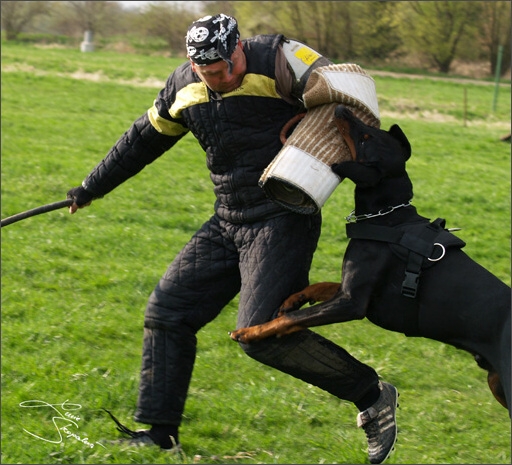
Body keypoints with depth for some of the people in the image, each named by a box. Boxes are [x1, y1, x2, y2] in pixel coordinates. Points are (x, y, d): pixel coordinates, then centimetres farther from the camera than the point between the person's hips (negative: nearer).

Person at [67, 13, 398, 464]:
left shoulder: (277, 59, -15)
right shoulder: (184, 86, 6)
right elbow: (144, 139, 22)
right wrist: (92, 188, 32)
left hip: (284, 220, -8)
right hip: (227, 224, 8)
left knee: (263, 333, -19)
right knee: (167, 311, 6)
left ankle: (372, 396, -4)